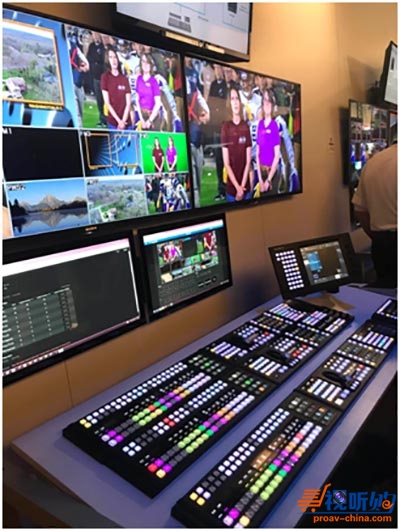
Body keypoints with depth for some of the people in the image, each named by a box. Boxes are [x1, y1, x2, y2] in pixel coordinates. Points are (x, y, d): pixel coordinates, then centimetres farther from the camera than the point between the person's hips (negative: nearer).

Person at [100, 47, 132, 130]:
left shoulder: (124, 79, 8)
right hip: (113, 123, -3)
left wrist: (123, 121, -11)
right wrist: (119, 121, -11)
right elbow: (107, 103, -5)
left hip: (127, 122, 3)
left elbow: (128, 104, 2)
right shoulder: (105, 76, 0)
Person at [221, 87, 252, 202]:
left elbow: (248, 161, 0)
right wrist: (237, 187, -13)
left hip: (246, 186, 2)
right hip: (231, 187, -2)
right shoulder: (226, 127, -5)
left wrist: (242, 186, -10)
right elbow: (226, 163, -8)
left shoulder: (246, 127, 2)